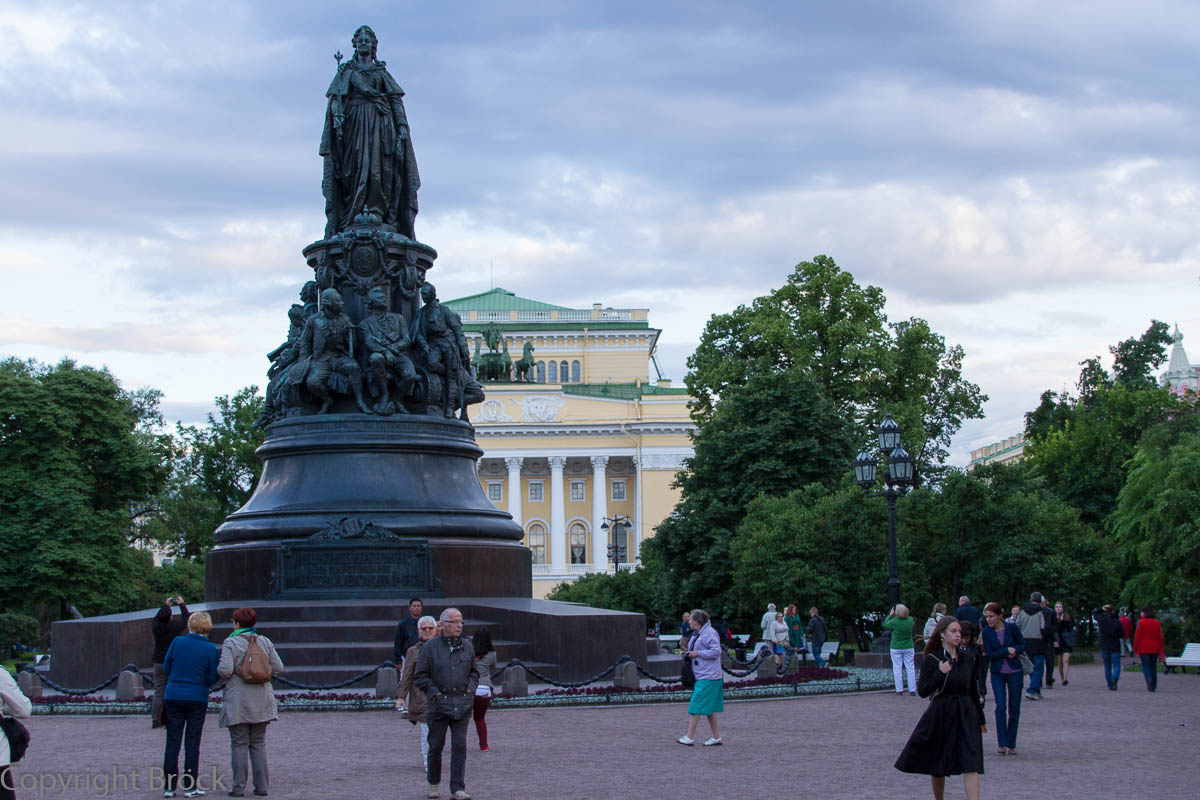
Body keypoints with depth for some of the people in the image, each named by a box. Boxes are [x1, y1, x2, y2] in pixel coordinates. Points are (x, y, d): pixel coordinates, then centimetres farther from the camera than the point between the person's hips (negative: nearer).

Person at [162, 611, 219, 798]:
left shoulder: (177, 642, -3)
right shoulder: (210, 649, -7)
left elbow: (165, 667, 3)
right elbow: (213, 678, -5)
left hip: (173, 697, 1)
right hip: (197, 698, -1)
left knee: (172, 742, 7)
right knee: (192, 743, 6)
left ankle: (169, 787, 8)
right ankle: (190, 787, 6)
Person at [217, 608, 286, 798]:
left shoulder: (230, 643, -7)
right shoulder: (265, 642, 6)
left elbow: (225, 670, -17)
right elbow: (278, 668, 3)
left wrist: (219, 668, 6)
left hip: (238, 700, -4)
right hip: (261, 700, 4)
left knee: (239, 744, 1)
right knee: (259, 743, 10)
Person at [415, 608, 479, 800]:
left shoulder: (466, 646, 9)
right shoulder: (430, 647, -3)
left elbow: (474, 672, 21)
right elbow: (420, 677, -1)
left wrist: (470, 689, 5)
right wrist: (435, 692, -10)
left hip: (462, 704, 2)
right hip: (439, 704, -2)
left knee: (459, 746, -4)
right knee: (436, 746, 6)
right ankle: (433, 784, 24)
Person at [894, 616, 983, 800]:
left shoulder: (966, 660, 7)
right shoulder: (932, 660, -6)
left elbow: (973, 691, 15)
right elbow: (923, 692, -11)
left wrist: (980, 719, 17)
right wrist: (940, 673, -24)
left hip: (966, 716, 3)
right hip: (940, 716, -3)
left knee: (971, 764, -12)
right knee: (937, 767, 10)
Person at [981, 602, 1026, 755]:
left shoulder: (1012, 627, -6)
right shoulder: (987, 632, -3)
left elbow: (1022, 645, 2)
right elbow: (989, 654, -6)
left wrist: (1009, 652, -16)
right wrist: (1007, 651, -16)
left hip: (1015, 672, 0)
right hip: (997, 673, 0)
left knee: (1014, 709, 3)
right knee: (1000, 707, -14)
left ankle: (1011, 744, 13)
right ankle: (1002, 744, -13)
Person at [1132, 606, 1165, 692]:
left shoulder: (1141, 622, -7)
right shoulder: (1157, 623, 5)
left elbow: (1137, 636, -8)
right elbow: (1160, 637, 6)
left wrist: (1135, 649, 0)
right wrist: (1161, 652, 9)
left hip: (1144, 649, -4)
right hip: (1155, 649, 4)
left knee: (1145, 666, 2)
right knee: (1153, 667, 11)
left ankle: (1148, 679, -26)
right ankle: (1153, 686, 9)